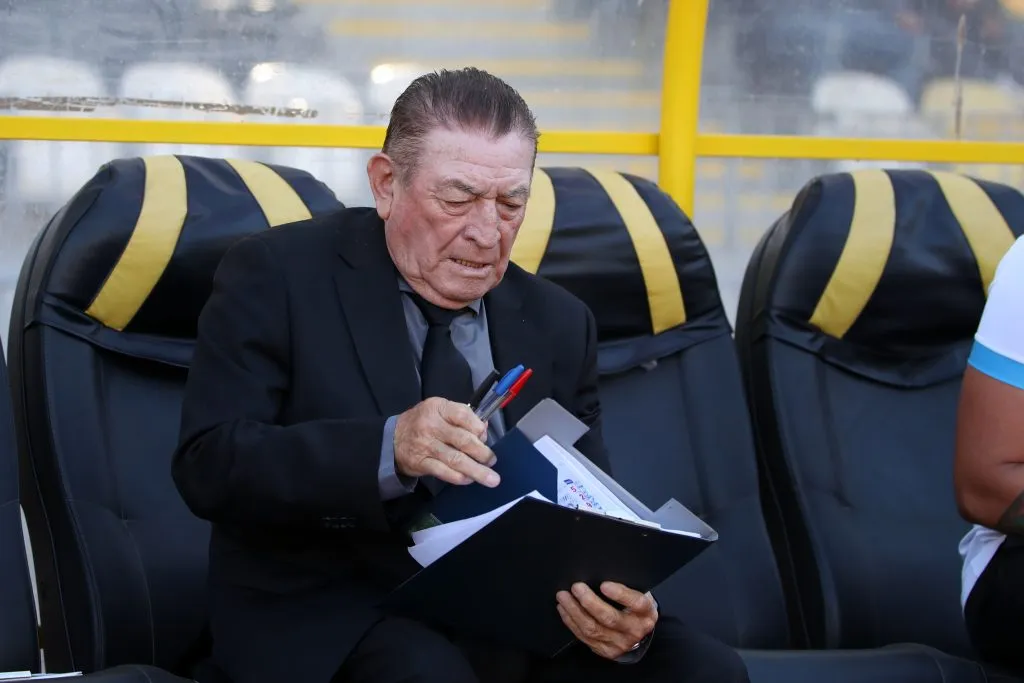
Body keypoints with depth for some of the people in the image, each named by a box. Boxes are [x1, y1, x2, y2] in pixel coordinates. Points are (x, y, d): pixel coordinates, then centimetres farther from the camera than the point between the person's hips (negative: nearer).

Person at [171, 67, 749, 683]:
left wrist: (620, 610, -16)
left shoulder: (558, 324, 10)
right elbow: (208, 467, -13)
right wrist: (388, 450, -29)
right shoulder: (277, 277, -3)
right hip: (332, 615, -4)